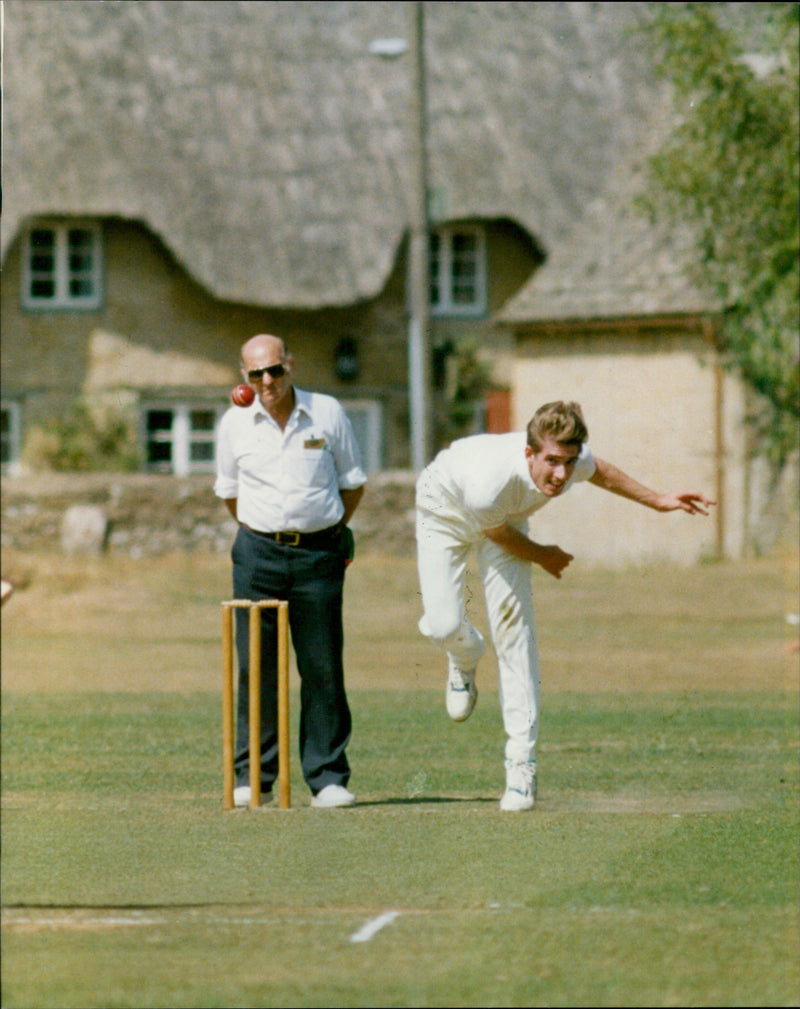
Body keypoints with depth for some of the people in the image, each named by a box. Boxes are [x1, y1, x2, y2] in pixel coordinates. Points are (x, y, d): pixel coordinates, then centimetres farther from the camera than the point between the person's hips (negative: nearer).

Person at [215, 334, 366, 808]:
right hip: (258, 553, 1)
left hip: (318, 554, -1)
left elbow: (353, 482, 13)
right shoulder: (236, 423, 5)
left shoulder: (328, 414, 2)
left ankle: (328, 778, 4)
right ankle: (254, 777, 5)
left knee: (322, 668, -1)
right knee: (256, 666, -2)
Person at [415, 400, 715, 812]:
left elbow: (598, 472, -3)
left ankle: (521, 762, -8)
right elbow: (498, 533, -21)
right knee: (443, 626, -15)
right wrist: (542, 556, -3)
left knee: (514, 631, -9)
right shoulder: (489, 485, -46)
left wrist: (656, 500, 7)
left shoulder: (576, 462, -33)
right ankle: (465, 660, 26)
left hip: (507, 515, 4)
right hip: (444, 511, -3)